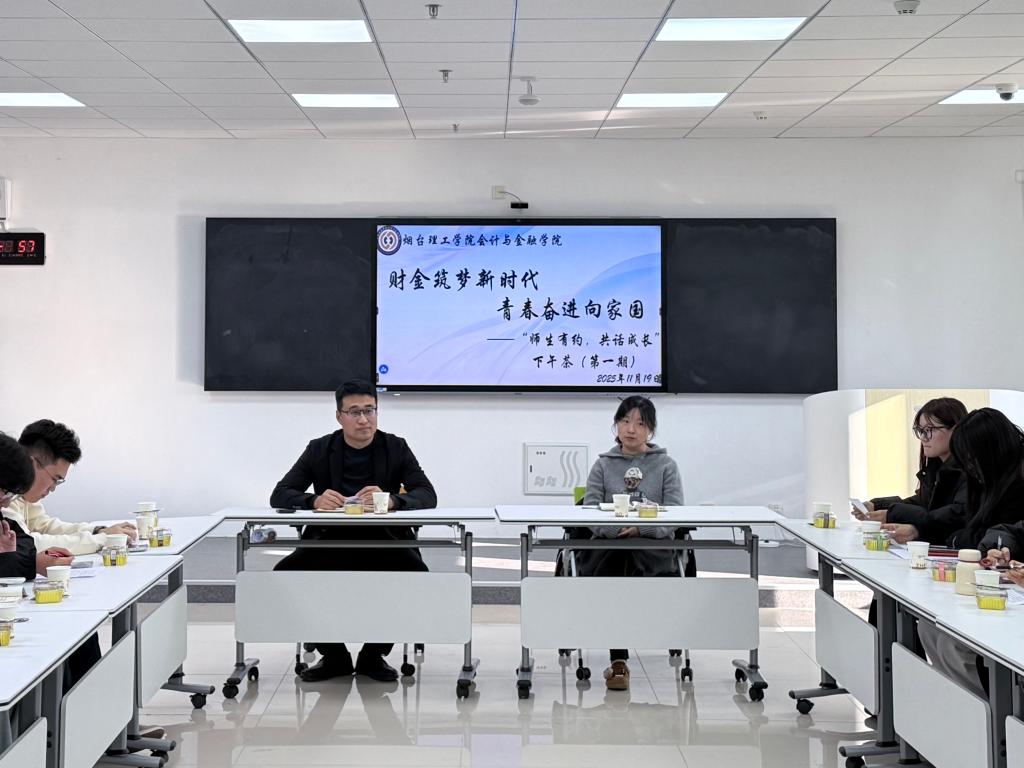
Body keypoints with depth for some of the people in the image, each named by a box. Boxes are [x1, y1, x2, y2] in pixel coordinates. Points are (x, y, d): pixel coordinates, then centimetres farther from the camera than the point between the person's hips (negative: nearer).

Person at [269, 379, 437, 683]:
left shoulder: (396, 448, 3)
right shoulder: (320, 449, 4)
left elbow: (428, 495, -8)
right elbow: (280, 495, -2)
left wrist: (390, 500, -30)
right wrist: (315, 501, -25)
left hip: (384, 542, -1)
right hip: (330, 541, 1)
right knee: (285, 574, -25)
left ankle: (374, 655, -3)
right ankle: (334, 656, -2)